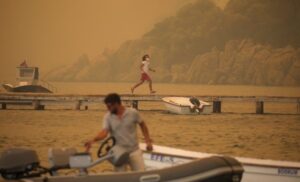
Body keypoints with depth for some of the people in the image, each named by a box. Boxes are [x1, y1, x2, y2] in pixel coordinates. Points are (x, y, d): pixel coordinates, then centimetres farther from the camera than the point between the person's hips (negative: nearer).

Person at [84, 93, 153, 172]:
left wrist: (148, 141, 3)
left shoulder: (133, 113, -5)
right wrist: (93, 140, -36)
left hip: (134, 151, 0)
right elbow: (104, 132, -17)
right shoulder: (108, 117, -5)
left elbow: (142, 125, 8)